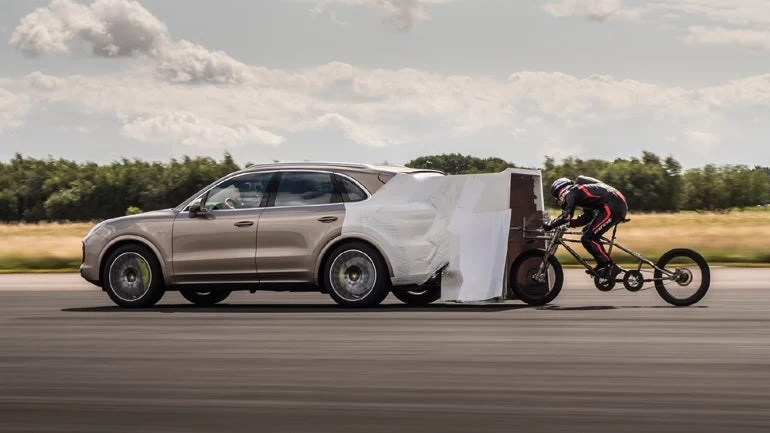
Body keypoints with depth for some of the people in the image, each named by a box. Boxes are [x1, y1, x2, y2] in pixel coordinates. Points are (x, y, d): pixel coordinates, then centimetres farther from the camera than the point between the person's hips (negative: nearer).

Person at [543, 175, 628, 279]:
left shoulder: (571, 193, 1)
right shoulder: (580, 191, 29)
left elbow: (566, 216, -11)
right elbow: (588, 217, 28)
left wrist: (549, 226, -1)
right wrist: (572, 223, 21)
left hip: (612, 207, -10)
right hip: (620, 205, 10)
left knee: (587, 238, -7)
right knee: (588, 232, 19)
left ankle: (611, 267, -10)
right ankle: (603, 265, 18)